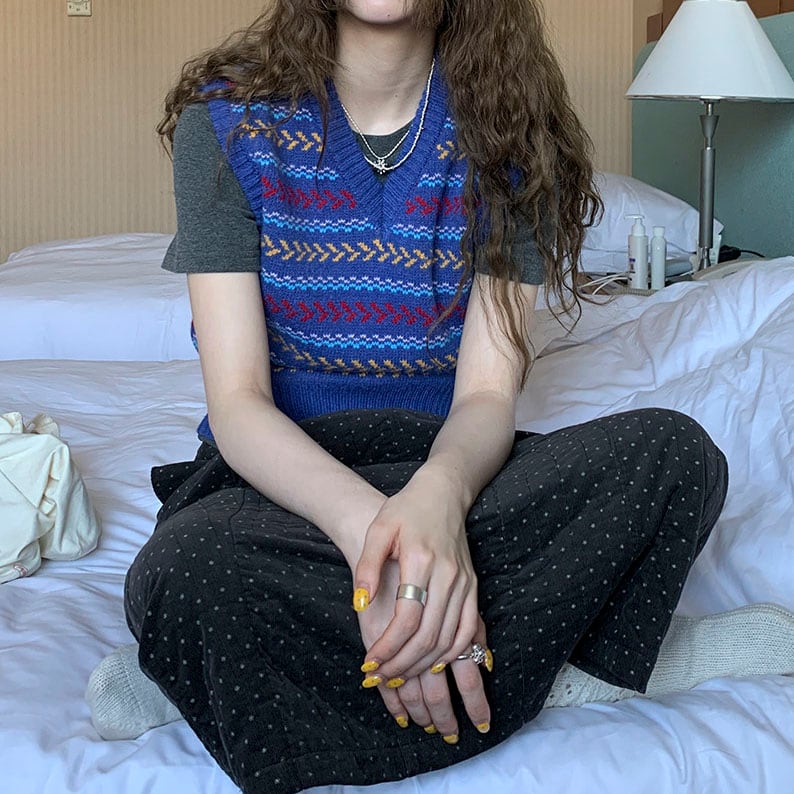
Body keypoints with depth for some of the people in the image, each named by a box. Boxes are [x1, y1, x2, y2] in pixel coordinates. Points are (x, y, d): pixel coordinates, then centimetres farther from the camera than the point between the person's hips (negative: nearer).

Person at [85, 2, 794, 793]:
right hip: (278, 473, -3)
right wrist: (367, 522, -37)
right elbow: (238, 402, -15)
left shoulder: (504, 131, -3)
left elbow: (487, 394, -9)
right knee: (185, 573, -38)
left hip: (444, 459, 3)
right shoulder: (229, 118, -8)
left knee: (676, 453, -25)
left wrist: (438, 495, -35)